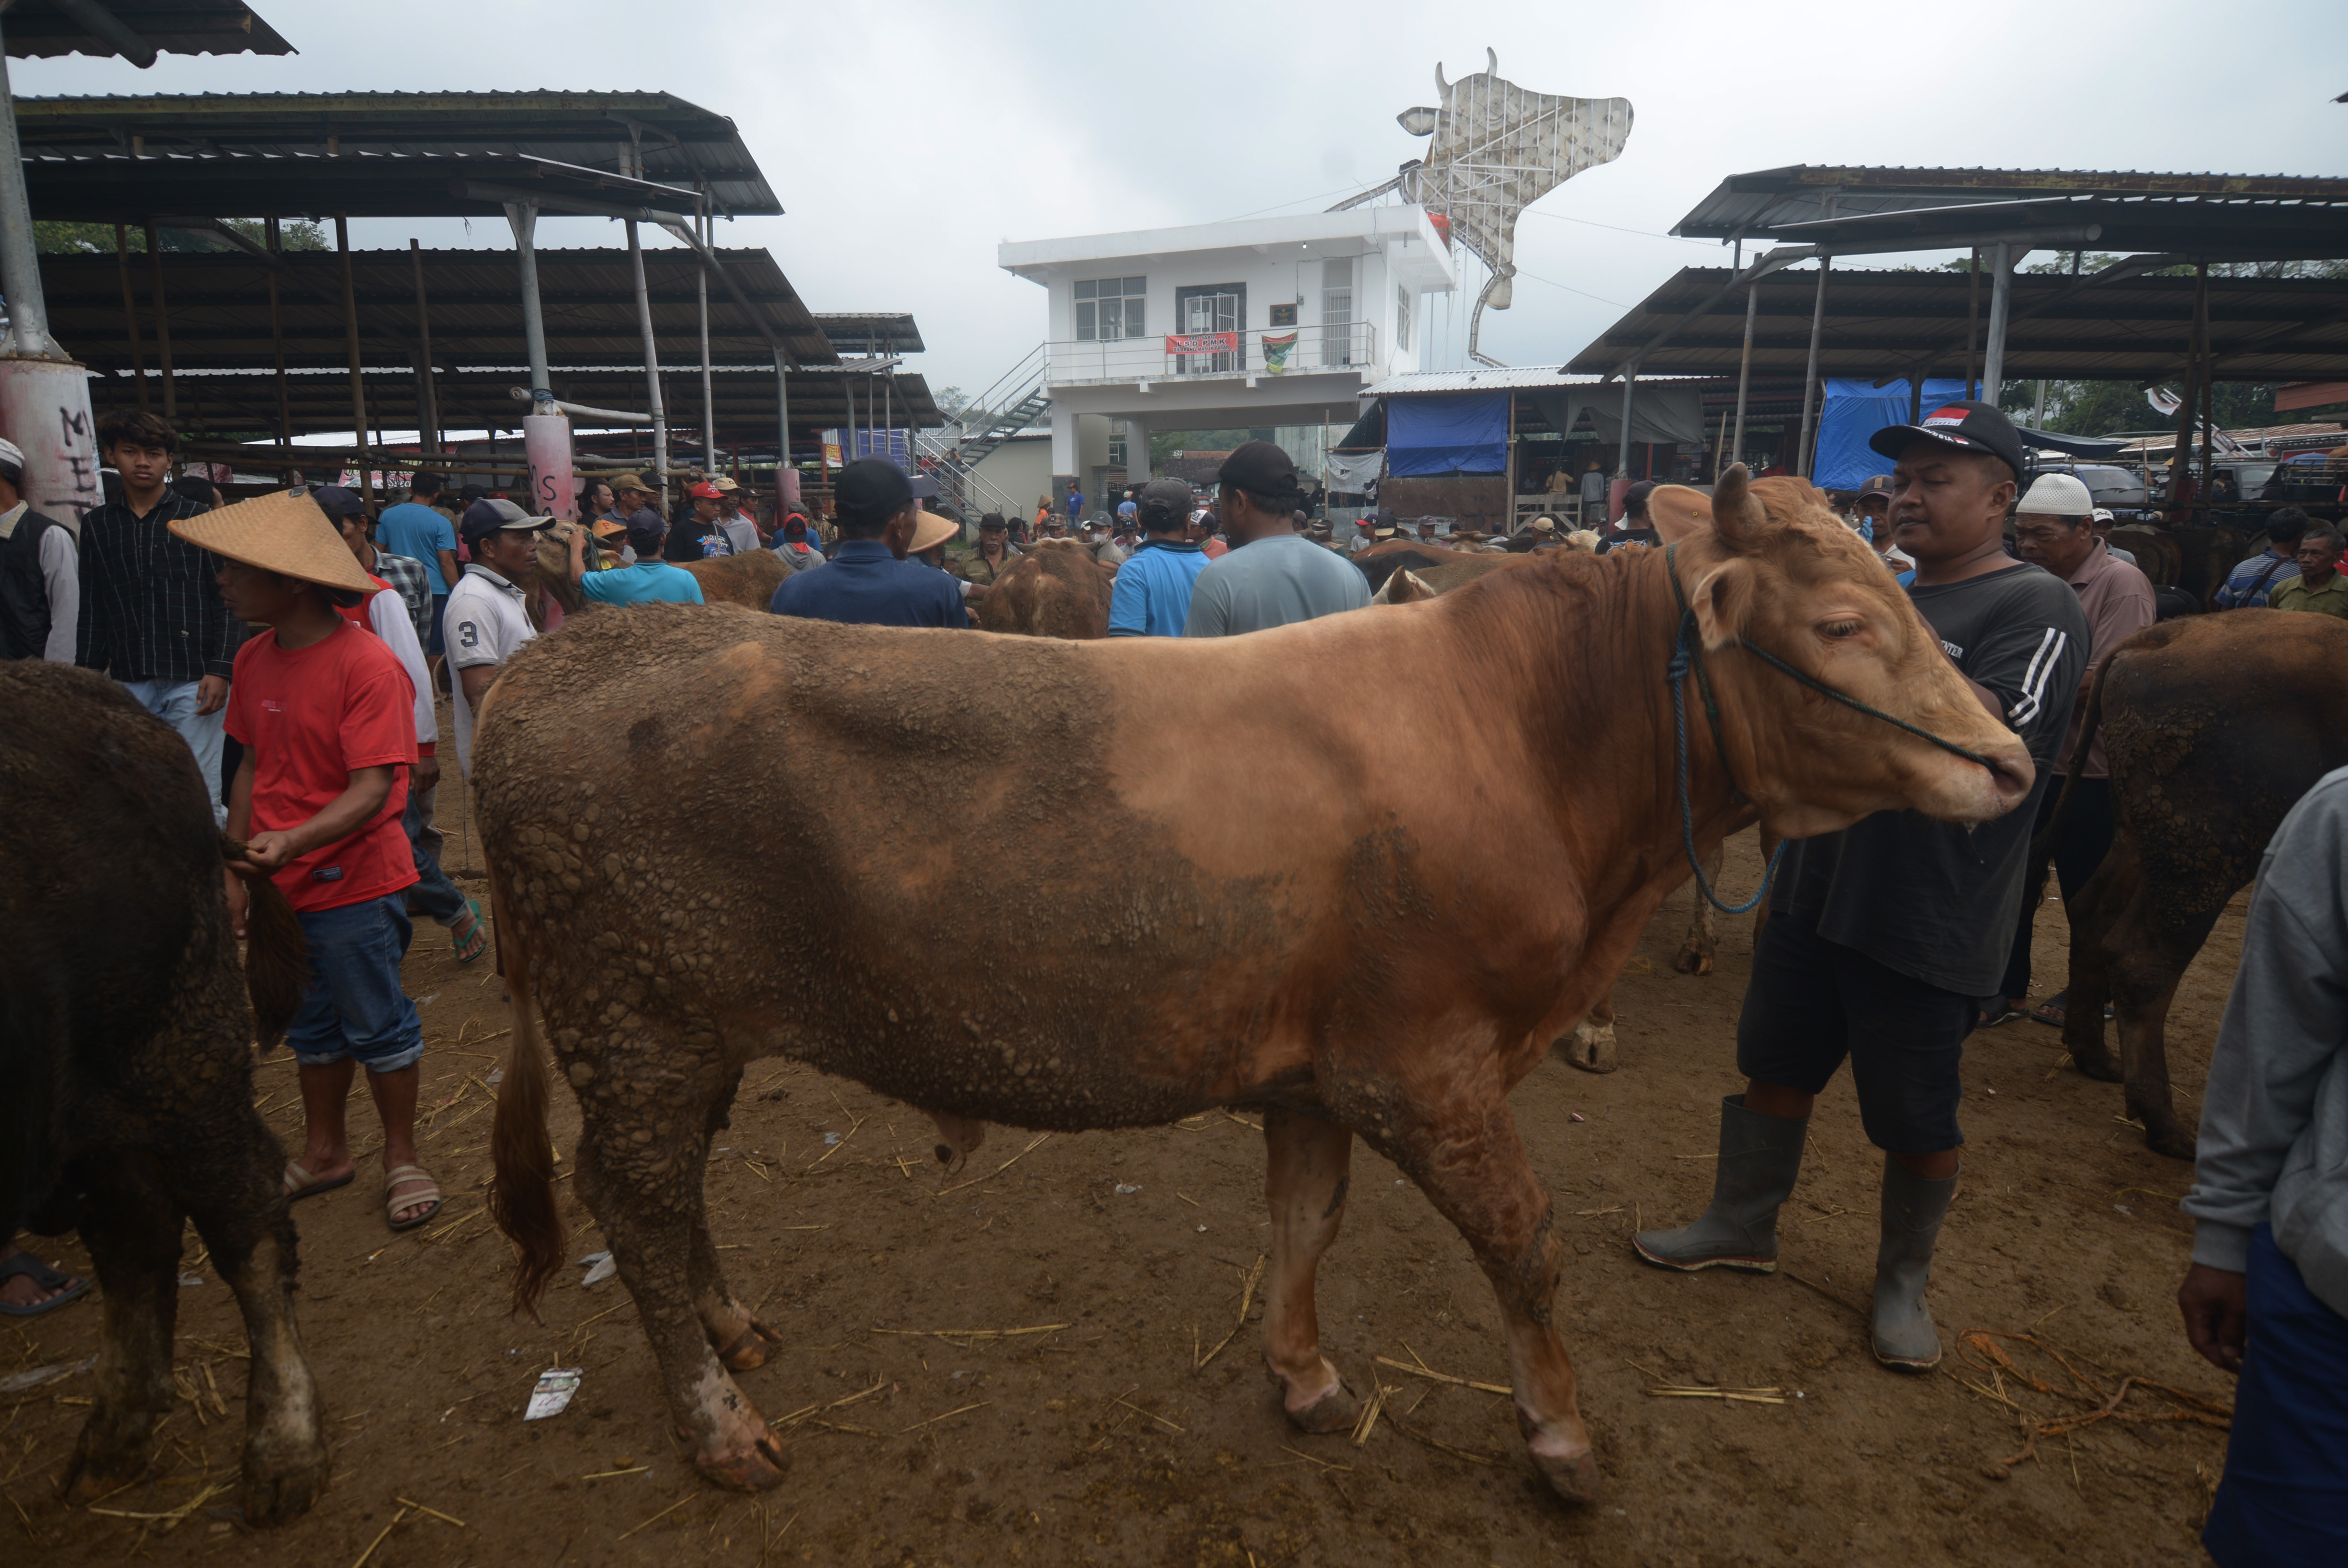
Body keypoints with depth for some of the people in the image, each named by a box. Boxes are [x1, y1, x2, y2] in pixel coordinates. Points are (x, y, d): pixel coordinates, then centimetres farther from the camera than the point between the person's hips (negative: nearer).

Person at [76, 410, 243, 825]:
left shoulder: (199, 519, 4)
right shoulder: (97, 525, 14)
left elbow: (228, 601, 0)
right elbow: (92, 611, 17)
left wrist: (220, 671, -9)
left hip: (193, 681, -3)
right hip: (130, 684, 4)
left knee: (200, 795, -5)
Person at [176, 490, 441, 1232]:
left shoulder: (368, 664, -19)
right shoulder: (254, 658, 4)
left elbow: (373, 788, -23)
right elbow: (252, 767, 11)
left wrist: (294, 840, -38)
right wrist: (235, 871, 9)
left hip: (354, 886, -7)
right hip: (278, 886, 7)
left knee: (377, 1027, 7)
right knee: (311, 1030, 20)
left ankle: (402, 1158, 25)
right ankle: (324, 1152, 38)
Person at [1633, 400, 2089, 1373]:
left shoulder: (2037, 608, -9)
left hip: (1929, 922, -7)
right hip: (1818, 887, 7)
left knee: (1914, 1118, 8)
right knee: (1774, 1066, 16)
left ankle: (1903, 1283, 30)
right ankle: (1742, 1226, 34)